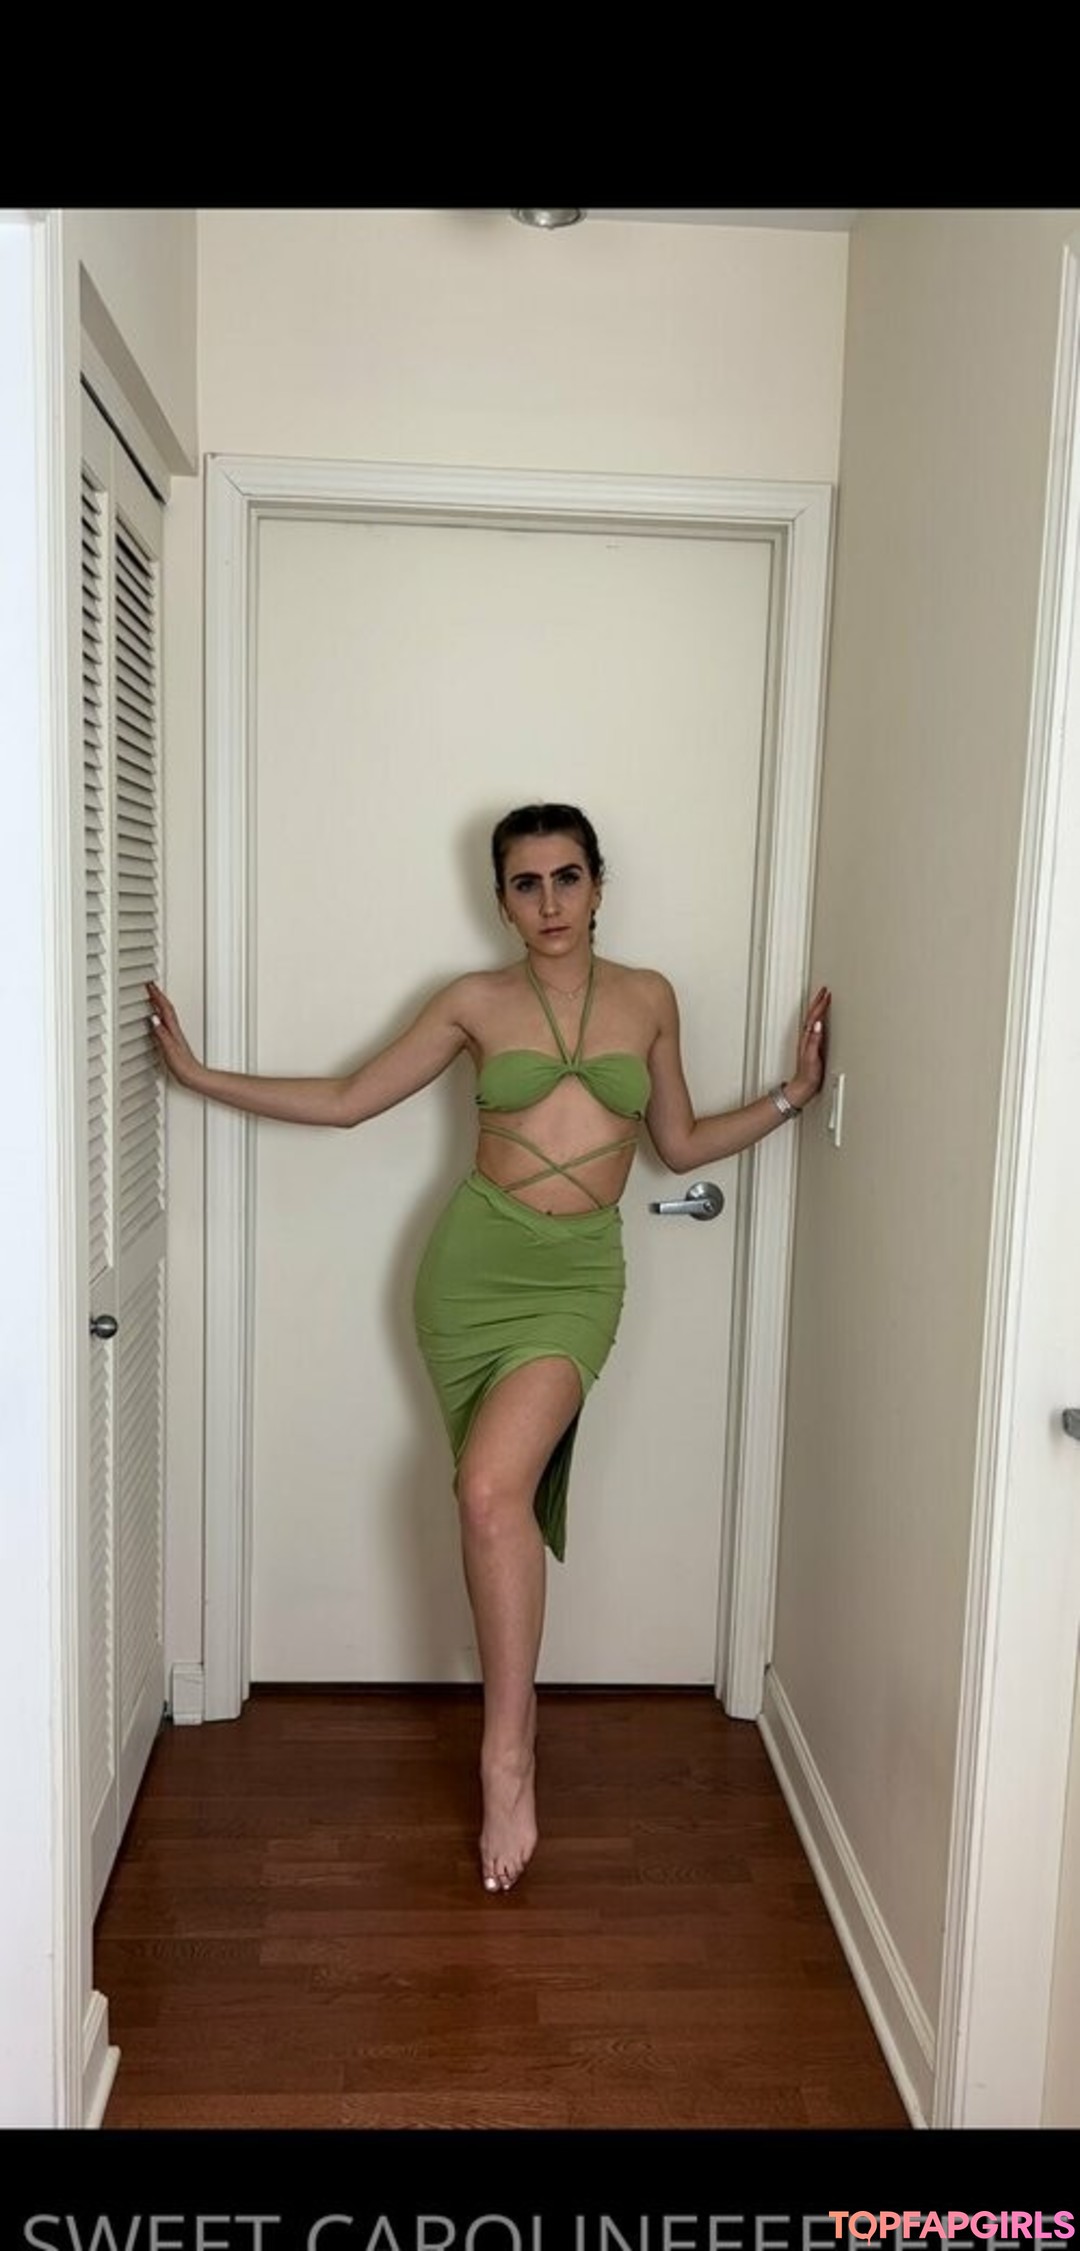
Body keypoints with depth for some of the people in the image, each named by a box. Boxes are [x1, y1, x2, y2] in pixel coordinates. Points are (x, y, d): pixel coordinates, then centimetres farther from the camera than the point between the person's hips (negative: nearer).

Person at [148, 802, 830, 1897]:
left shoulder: (648, 997, 7)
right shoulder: (476, 1002, 3)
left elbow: (680, 1144, 15)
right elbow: (347, 1100, 6)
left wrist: (791, 1094, 7)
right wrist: (201, 1074, 3)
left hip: (578, 1274, -1)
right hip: (476, 1259, 1)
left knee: (495, 1489, -20)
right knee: (500, 1496, 6)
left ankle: (505, 1757, -9)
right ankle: (517, 1717, 25)